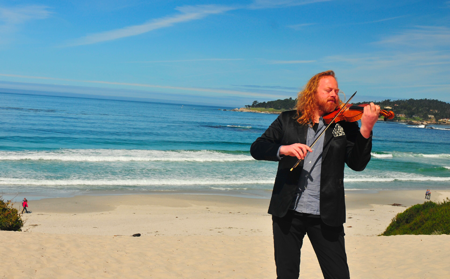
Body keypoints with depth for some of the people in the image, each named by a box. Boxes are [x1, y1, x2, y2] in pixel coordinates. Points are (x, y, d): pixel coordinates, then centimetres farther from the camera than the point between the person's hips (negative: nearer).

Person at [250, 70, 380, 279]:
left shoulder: (344, 125, 6)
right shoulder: (288, 121, 7)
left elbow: (358, 164, -5)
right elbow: (256, 148, 0)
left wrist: (366, 129, -19)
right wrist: (283, 149, -19)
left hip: (325, 216, 0)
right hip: (287, 212, 1)